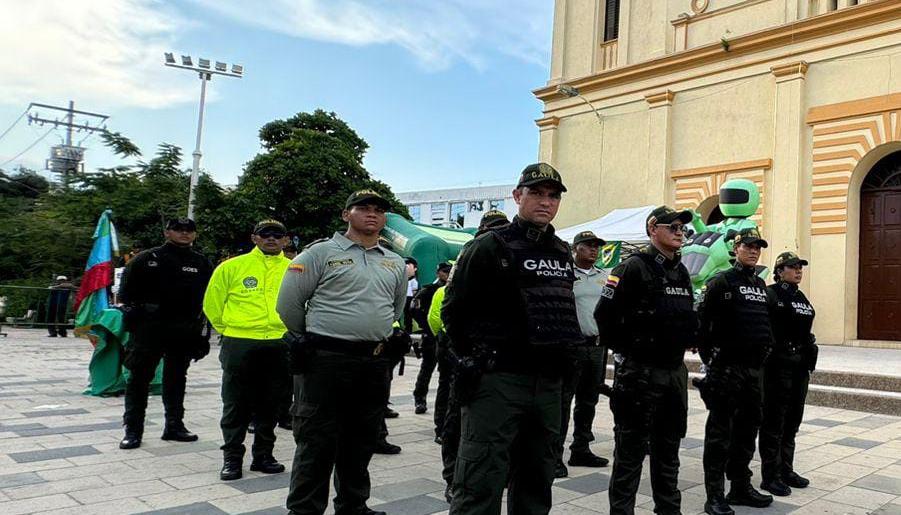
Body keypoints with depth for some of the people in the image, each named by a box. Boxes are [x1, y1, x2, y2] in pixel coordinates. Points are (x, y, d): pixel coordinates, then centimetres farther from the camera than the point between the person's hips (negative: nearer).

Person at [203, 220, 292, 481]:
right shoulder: (232, 267, 2)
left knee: (270, 405, 11)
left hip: (280, 346, 2)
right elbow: (212, 303, 10)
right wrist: (227, 328, 9)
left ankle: (263, 455, 25)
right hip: (239, 344, -2)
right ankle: (232, 457, 17)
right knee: (236, 404, 4)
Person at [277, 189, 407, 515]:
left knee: (360, 444, 16)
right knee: (317, 443, 1)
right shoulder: (321, 252, -3)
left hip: (375, 365, 5)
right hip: (325, 362, -5)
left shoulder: (395, 264, 13)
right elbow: (288, 304, -2)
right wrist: (314, 341, 7)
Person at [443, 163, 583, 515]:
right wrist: (476, 360, -2)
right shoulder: (491, 246, -7)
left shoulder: (563, 253, 13)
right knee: (481, 486, -5)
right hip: (497, 380, -6)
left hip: (548, 383, 7)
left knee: (536, 485, 17)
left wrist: (556, 362, 16)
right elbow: (454, 310, -5)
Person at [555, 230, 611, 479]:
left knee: (588, 402, 14)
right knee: (563, 402, -4)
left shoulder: (604, 276, 14)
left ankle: (581, 450, 26)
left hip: (597, 346, 7)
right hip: (571, 345, -7)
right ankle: (555, 455, 0)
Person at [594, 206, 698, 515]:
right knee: (631, 449, 1)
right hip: (640, 372, -7)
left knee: (668, 448, 17)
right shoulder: (634, 268, -12)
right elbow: (604, 315, -16)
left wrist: (684, 344, 14)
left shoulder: (682, 272, 13)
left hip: (676, 371, 8)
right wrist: (627, 349, -8)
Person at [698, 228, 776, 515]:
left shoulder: (761, 285, 16)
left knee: (747, 429, 15)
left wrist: (767, 348, 16)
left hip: (754, 369, 8)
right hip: (726, 369, -8)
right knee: (720, 432, -3)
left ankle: (741, 487, 28)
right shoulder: (721, 282, -8)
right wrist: (709, 356, -12)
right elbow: (701, 320, -13)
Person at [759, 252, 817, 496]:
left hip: (800, 365, 8)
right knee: (774, 421, -1)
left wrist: (808, 359, 16)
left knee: (792, 421, 14)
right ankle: (770, 476, 6)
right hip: (778, 364, -8)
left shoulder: (801, 297, 15)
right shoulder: (770, 294, -9)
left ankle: (786, 470, 25)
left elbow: (804, 329, 19)